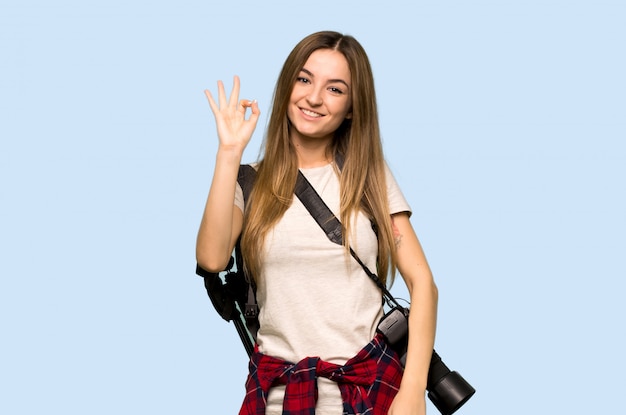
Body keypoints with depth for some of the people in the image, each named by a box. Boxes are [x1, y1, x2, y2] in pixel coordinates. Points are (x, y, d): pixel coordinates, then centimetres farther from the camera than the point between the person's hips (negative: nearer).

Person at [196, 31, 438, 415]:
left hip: (369, 382, 0)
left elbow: (422, 281, -3)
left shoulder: (371, 177, 3)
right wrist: (229, 153, -12)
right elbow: (212, 259, -15)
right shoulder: (253, 182, 3)